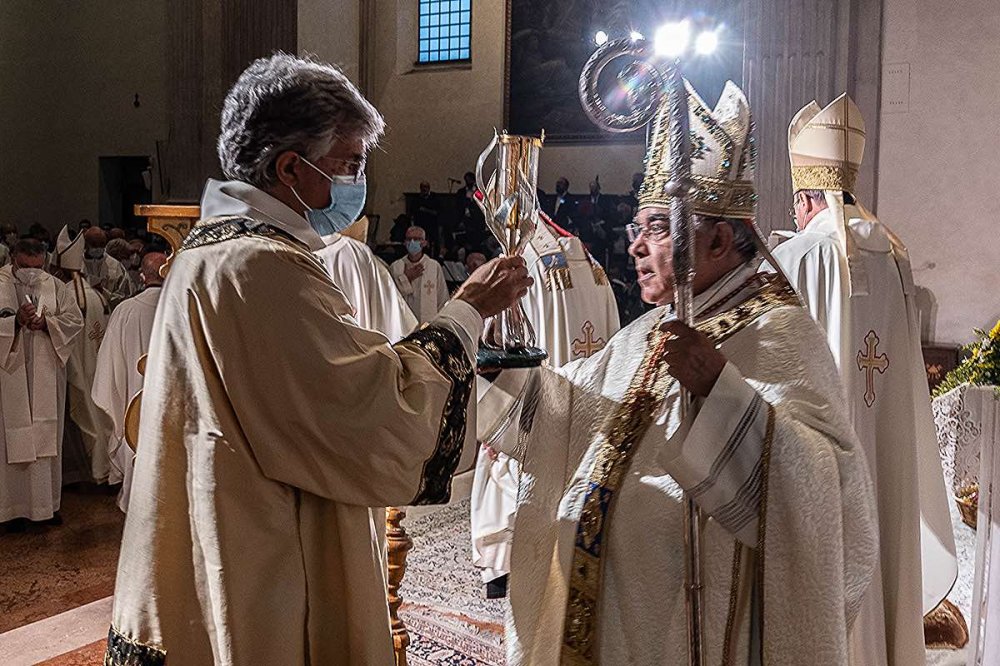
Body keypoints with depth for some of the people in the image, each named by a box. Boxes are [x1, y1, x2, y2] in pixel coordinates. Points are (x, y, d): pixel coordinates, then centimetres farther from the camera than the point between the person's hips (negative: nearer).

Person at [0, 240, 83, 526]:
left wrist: (46, 322, -13)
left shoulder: (55, 286, 6)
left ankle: (47, 501, 18)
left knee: (47, 436, 7)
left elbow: (75, 319, 3)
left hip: (46, 377, 3)